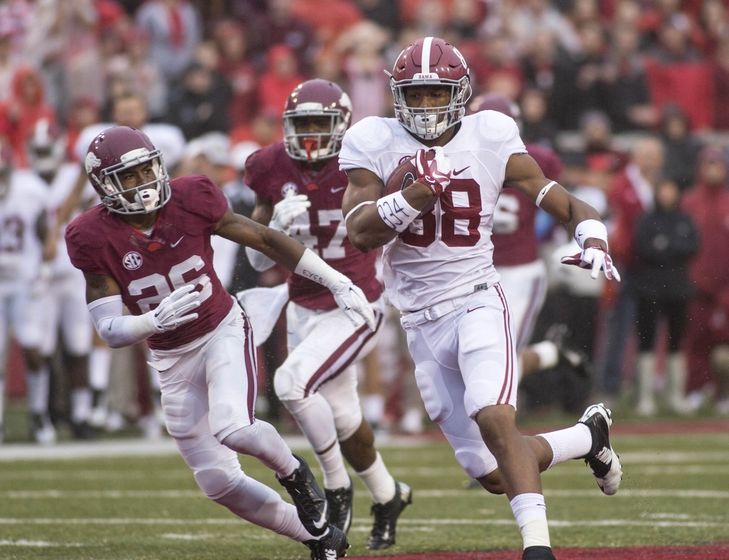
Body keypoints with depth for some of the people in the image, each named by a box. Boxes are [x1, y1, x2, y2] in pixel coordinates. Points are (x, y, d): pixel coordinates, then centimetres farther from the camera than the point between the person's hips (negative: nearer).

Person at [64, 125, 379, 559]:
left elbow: (265, 240, -5)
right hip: (172, 358, 2)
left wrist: (339, 283, -3)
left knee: (233, 428, -30)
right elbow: (109, 329, -16)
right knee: (219, 482, 3)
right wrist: (155, 320, -38)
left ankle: (292, 471, 3)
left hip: (223, 331, -2)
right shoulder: (97, 238, -15)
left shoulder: (189, 201, -15)